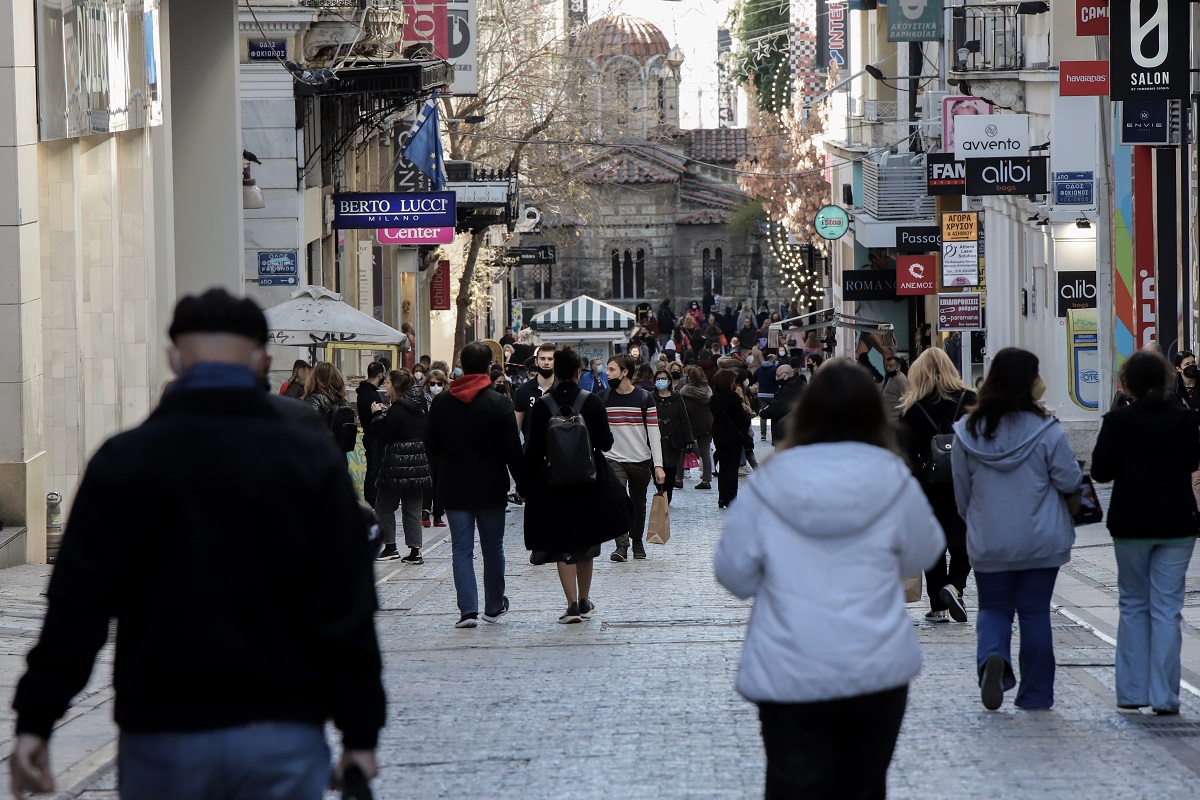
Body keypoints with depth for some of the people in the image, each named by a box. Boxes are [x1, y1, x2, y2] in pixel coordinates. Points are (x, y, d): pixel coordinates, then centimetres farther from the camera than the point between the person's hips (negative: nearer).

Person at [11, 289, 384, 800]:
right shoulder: (310, 459, -1)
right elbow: (348, 611, -4)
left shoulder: (123, 461, -2)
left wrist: (35, 721, -2)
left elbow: (76, 607, -6)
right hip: (282, 735, 0)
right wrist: (360, 733, 1)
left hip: (162, 737, 0)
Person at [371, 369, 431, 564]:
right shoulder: (418, 409, 9)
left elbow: (384, 436, -16)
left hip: (397, 467, -7)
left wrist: (378, 415, -2)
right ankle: (415, 550, 5)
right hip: (418, 464, 7)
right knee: (413, 509, 8)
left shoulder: (397, 411, -14)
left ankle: (390, 546, 6)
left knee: (384, 507, 8)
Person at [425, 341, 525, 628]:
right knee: (492, 548, 12)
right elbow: (513, 451, -9)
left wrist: (439, 482, 18)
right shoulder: (498, 404, -10)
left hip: (453, 489, 2)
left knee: (462, 549, 3)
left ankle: (468, 609, -6)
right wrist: (523, 486, 0)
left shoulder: (441, 402, -1)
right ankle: (494, 606, 22)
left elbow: (431, 447, 8)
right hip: (490, 488, -2)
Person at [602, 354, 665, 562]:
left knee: (639, 504, 11)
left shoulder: (644, 399, -4)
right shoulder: (603, 398, 1)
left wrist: (658, 465, -9)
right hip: (614, 459, 0)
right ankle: (621, 546, -20)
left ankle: (637, 541, 30)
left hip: (641, 461, 0)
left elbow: (654, 433, -4)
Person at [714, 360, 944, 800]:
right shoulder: (893, 480, -6)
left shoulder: (769, 485, -8)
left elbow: (734, 573, 1)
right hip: (878, 669, 2)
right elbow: (922, 554, 9)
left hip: (790, 676, -2)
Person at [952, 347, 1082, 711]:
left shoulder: (968, 431, -5)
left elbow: (961, 491, 4)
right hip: (1041, 542, -1)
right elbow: (1070, 481, -7)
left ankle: (992, 657, -16)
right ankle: (1036, 694, 14)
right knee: (1035, 613, 10)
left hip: (988, 543, 1)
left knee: (994, 608, 15)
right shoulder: (1045, 431, -14)